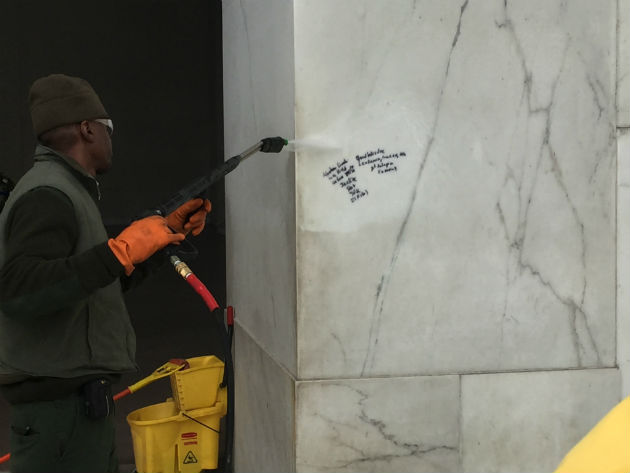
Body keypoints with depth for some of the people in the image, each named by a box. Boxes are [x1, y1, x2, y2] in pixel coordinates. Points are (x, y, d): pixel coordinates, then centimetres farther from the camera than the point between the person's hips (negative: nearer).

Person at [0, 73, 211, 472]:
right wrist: (120, 251, -30)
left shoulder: (64, 190, 19)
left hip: (78, 393, 10)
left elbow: (112, 282, 26)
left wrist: (170, 230, 23)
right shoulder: (47, 195, -15)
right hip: (59, 399, -10)